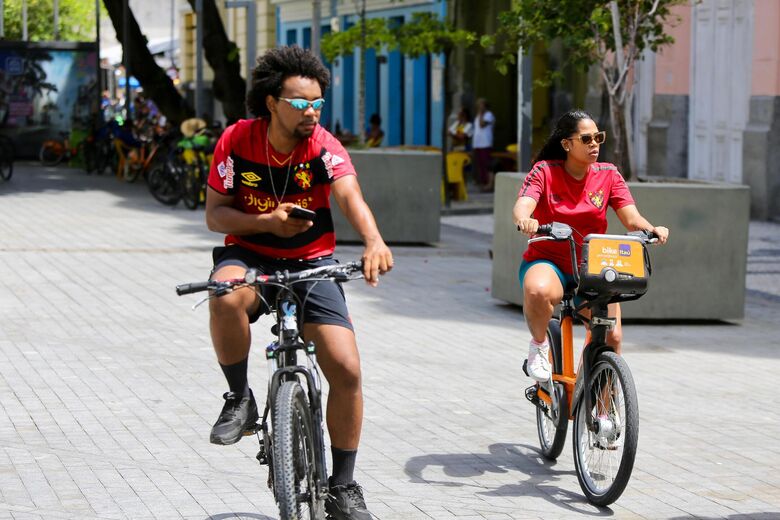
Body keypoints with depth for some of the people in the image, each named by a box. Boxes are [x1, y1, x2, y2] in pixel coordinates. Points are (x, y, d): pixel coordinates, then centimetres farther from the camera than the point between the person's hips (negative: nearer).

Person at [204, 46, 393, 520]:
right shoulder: (237, 141, -12)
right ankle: (240, 400, -11)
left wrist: (374, 241, -55)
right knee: (226, 298, -38)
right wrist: (265, 221, -27)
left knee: (347, 370, -11)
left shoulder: (323, 146, -15)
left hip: (311, 264, 1)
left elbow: (351, 196, -34)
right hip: (249, 255, -1)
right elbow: (215, 214, -8)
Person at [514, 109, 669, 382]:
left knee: (611, 336, -14)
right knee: (539, 290, -39)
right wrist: (524, 220, -47)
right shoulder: (545, 172, -7)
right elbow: (522, 206, -22)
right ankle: (539, 344, -7)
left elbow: (631, 218, -7)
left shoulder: (608, 175, 1)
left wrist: (652, 229, -30)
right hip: (547, 262, -3)